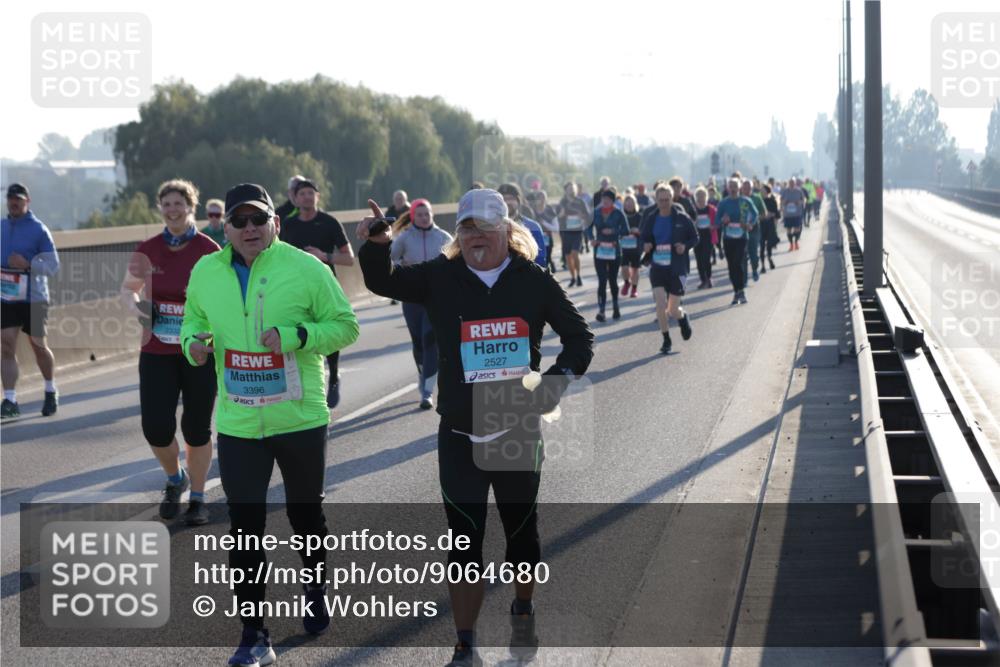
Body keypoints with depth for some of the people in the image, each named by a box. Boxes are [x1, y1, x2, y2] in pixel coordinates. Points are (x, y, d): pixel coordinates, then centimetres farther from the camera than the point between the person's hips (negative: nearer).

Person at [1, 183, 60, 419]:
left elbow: (53, 265, -11)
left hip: (33, 298, -4)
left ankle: (51, 391, 30)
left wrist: (27, 264, -24)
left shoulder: (38, 229, -7)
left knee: (39, 346, 8)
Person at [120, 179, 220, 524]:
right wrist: (136, 306, -7)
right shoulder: (147, 250, 1)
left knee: (197, 429, 5)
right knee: (156, 427, -6)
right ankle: (175, 479, 24)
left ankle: (197, 498, 23)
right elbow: (128, 288, 14)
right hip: (157, 351, 2)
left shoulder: (209, 250, -6)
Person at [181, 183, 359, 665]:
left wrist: (296, 336, -21)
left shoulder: (307, 268, -11)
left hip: (300, 420, -2)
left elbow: (345, 326, -6)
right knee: (245, 529, -1)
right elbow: (193, 318, 15)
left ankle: (315, 590, 45)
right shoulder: (206, 272, 0)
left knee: (305, 516, 17)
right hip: (237, 423, 2)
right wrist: (193, 341, -8)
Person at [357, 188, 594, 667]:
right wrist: (376, 245, -25)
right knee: (464, 541, 0)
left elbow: (578, 336, 3)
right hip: (459, 436, 0)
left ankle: (523, 612, 42)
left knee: (522, 533, 15)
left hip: (519, 433, 0)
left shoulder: (533, 281, -3)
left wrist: (559, 378, -14)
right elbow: (383, 283, -5)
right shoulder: (441, 278, -1)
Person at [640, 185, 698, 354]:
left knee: (673, 310, -1)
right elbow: (645, 238, 13)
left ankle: (683, 317, 37)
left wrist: (685, 246, -16)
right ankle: (666, 340, 5)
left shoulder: (681, 218, -4)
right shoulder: (651, 218, 3)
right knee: (660, 304, -11)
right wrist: (646, 246, -9)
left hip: (677, 268, -2)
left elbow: (695, 237, 3)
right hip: (657, 266, 2)